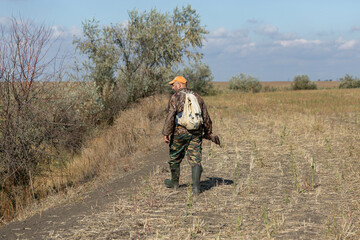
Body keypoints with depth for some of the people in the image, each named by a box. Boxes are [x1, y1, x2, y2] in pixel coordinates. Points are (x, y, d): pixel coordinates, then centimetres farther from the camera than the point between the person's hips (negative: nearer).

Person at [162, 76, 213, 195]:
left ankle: (175, 182, 30)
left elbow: (170, 117, -14)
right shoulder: (197, 97, 11)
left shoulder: (175, 97, -6)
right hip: (196, 133, 4)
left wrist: (166, 133, -13)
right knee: (195, 160, 1)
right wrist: (208, 132, 25)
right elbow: (206, 116, 15)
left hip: (180, 132, -4)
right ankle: (196, 187, -9)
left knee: (175, 158, 15)